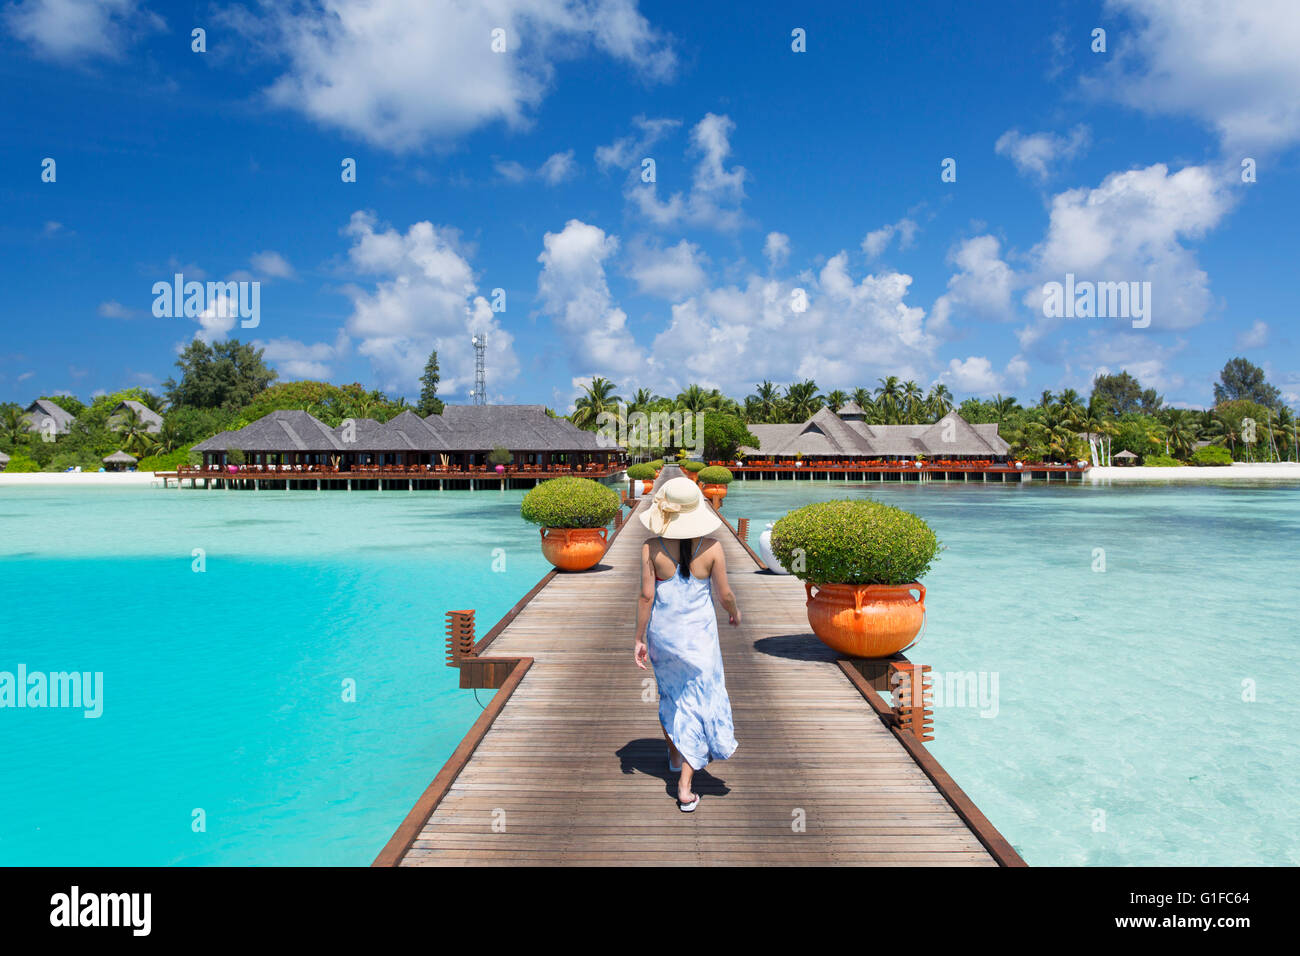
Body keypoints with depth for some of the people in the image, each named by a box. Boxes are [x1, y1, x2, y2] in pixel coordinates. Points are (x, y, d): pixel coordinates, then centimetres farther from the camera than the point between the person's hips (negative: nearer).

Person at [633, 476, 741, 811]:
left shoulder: (651, 548, -13)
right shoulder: (712, 547, -13)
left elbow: (646, 596, -11)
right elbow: (724, 594, -6)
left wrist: (639, 638, -2)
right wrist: (735, 611, 16)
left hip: (663, 632, 1)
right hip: (699, 633, -1)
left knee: (670, 692, 24)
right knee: (697, 700, 7)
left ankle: (675, 754, 44)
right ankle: (685, 786, 5)